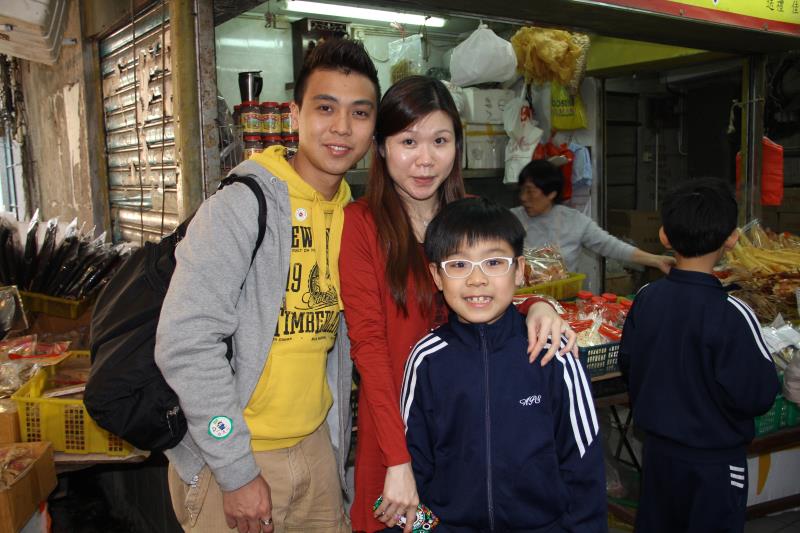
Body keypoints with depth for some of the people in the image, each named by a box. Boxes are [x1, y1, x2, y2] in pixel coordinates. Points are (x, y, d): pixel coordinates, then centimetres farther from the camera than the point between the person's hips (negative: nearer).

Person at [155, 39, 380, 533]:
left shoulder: (354, 216, 4)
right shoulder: (242, 204, -17)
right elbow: (186, 344, -21)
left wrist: (337, 435, 11)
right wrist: (237, 472, -18)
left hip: (316, 445, 6)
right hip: (229, 455, -6)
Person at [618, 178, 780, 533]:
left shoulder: (646, 298, -9)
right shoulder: (731, 314, -25)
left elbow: (628, 364, 1)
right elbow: (757, 396, -20)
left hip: (657, 449, 5)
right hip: (713, 462, -4)